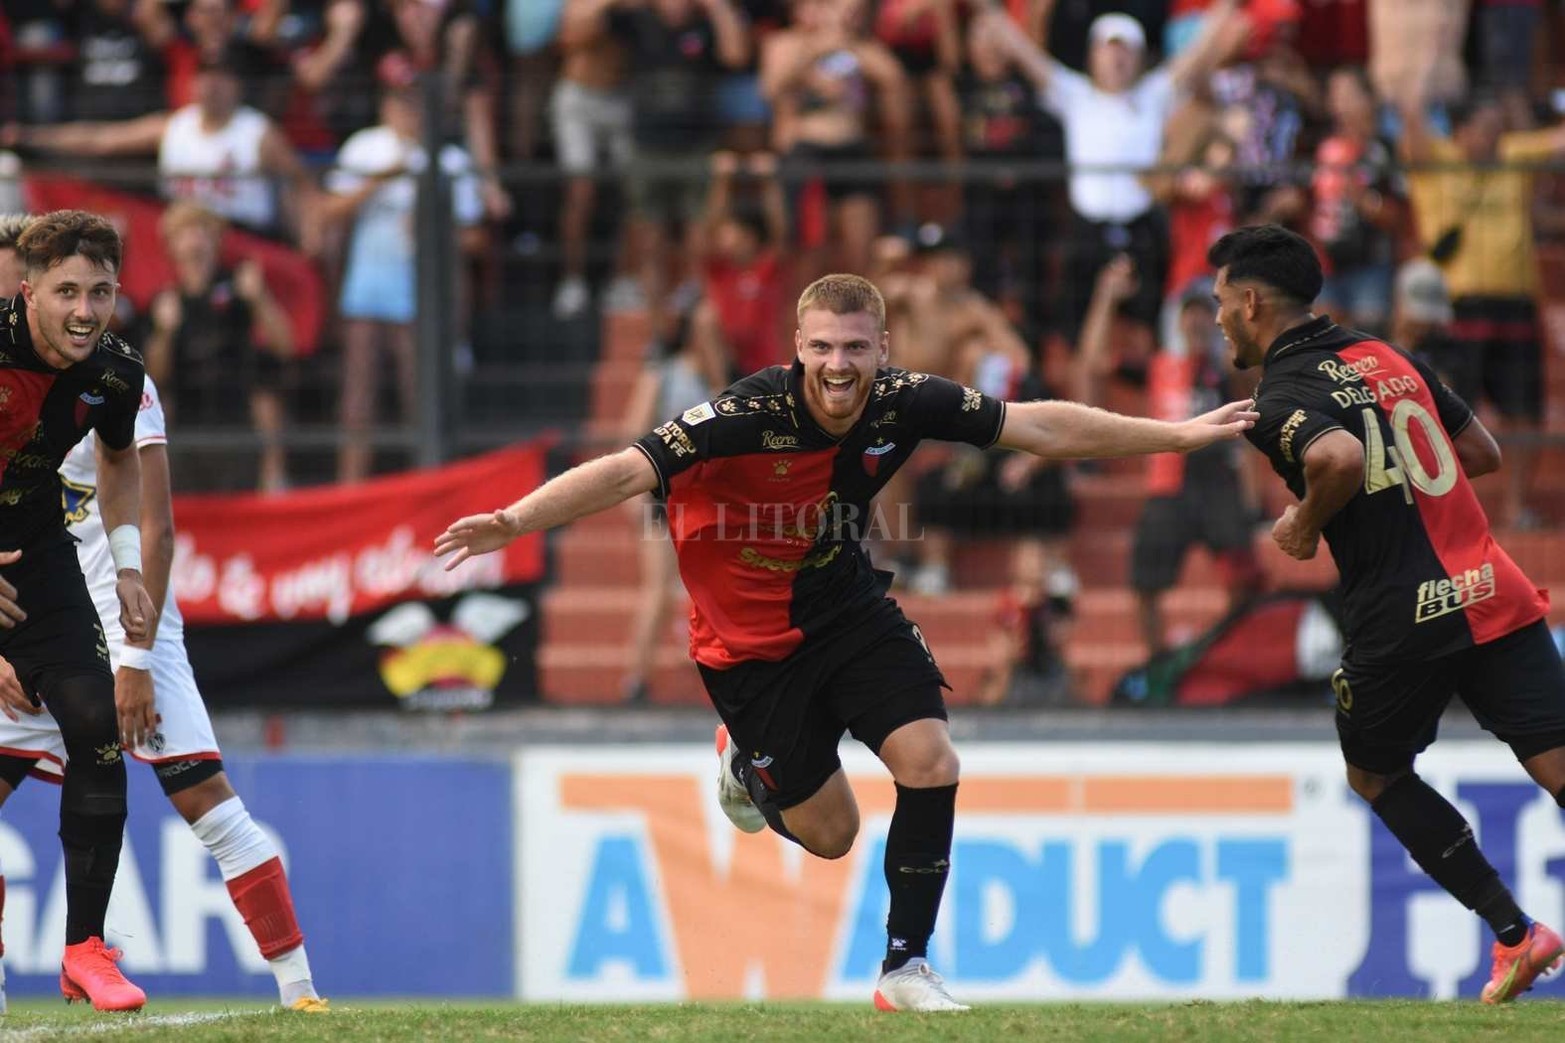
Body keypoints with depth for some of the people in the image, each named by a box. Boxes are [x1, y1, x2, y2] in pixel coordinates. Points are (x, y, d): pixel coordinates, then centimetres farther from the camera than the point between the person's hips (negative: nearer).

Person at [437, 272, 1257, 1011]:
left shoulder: (903, 404, -15)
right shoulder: (751, 415, -29)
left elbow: (1042, 427, -5)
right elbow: (626, 472, -36)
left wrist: (1182, 434, -2)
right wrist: (513, 521, -49)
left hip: (847, 607, 4)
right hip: (752, 639, -4)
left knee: (929, 763, -14)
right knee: (829, 833, 5)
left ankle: (907, 969, 2)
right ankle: (745, 761, 40)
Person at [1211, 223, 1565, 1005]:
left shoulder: (1282, 397, -6)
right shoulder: (1386, 357, 17)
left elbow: (1339, 457, -28)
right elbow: (1482, 453, 22)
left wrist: (1306, 524, -9)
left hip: (1400, 617, -5)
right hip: (1494, 591, 5)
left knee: (1376, 774, 20)